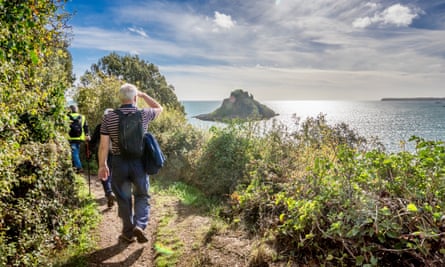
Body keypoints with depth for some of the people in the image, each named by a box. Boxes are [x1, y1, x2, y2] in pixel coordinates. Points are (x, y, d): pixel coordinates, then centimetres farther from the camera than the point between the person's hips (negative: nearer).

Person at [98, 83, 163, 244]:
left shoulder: (109, 118, -4)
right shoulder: (143, 115, -5)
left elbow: (104, 145, -4)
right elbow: (159, 108, 17)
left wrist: (102, 165, 7)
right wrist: (143, 94, 20)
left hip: (119, 163, 1)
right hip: (139, 162, -1)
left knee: (123, 199, 14)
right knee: (142, 196, 17)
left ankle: (128, 233, 24)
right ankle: (139, 225, -2)